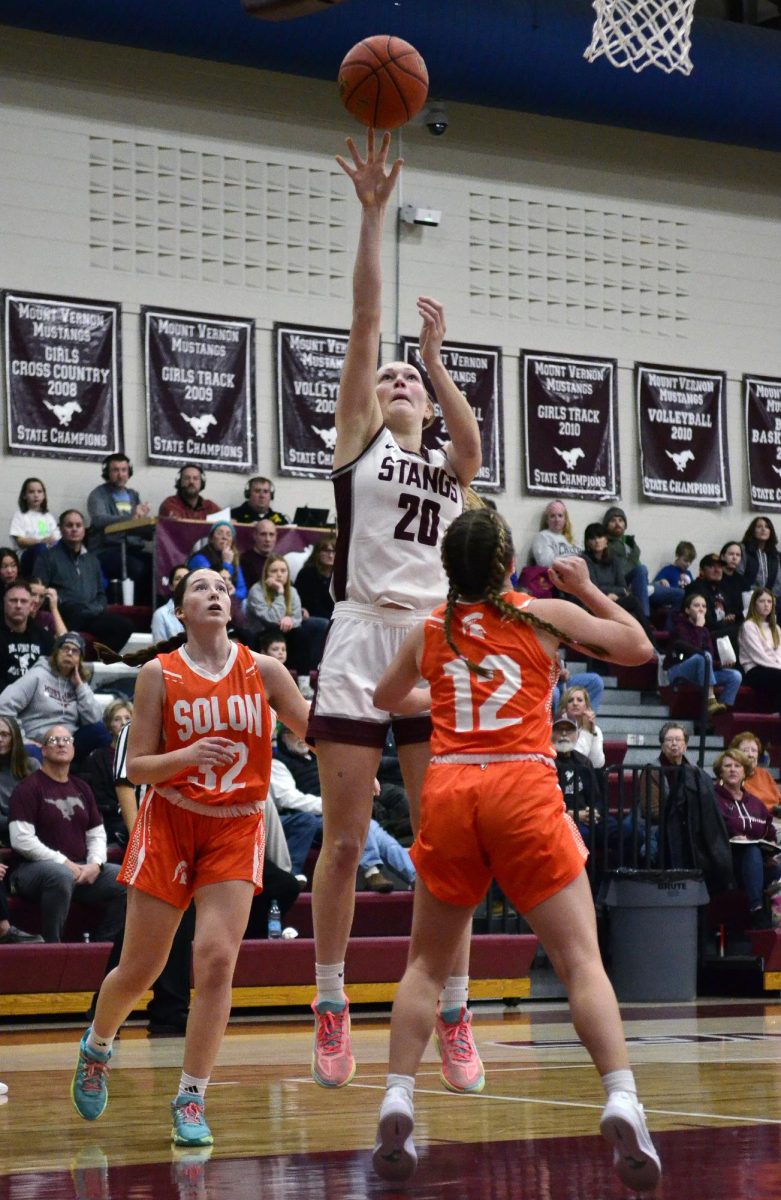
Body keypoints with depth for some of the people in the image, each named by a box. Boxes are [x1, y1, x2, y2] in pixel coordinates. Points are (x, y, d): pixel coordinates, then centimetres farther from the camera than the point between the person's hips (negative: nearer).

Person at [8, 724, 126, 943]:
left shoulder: (82, 788, 19)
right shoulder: (29, 787, -2)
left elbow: (97, 834, 19)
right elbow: (21, 840, -12)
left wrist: (95, 863, -3)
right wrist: (64, 863, -15)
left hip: (81, 869, 6)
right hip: (35, 868, -6)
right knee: (61, 875, -40)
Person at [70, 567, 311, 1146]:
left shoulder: (262, 669, -1)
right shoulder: (160, 674, -5)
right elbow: (136, 767, -4)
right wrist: (186, 756, -23)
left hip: (237, 827, 1)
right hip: (169, 821, -1)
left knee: (217, 959, -14)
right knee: (140, 968, 3)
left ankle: (191, 1101, -4)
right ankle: (97, 1045, 35)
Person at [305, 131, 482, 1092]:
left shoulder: (451, 465, 17)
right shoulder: (357, 439, 11)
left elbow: (471, 437, -9)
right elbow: (365, 320, 1)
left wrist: (436, 359, -20)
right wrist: (373, 213, -6)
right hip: (360, 643, -2)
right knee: (344, 840, -1)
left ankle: (455, 1015, 5)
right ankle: (331, 1011, 8)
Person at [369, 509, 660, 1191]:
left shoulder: (429, 632, 15)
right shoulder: (548, 615, 8)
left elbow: (388, 699, 35)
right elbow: (639, 648, 21)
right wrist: (587, 589, 31)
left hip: (449, 790, 2)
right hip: (525, 789, -2)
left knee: (427, 962, 16)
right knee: (582, 960, -4)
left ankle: (397, 1101, 1)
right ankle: (622, 1103, -19)